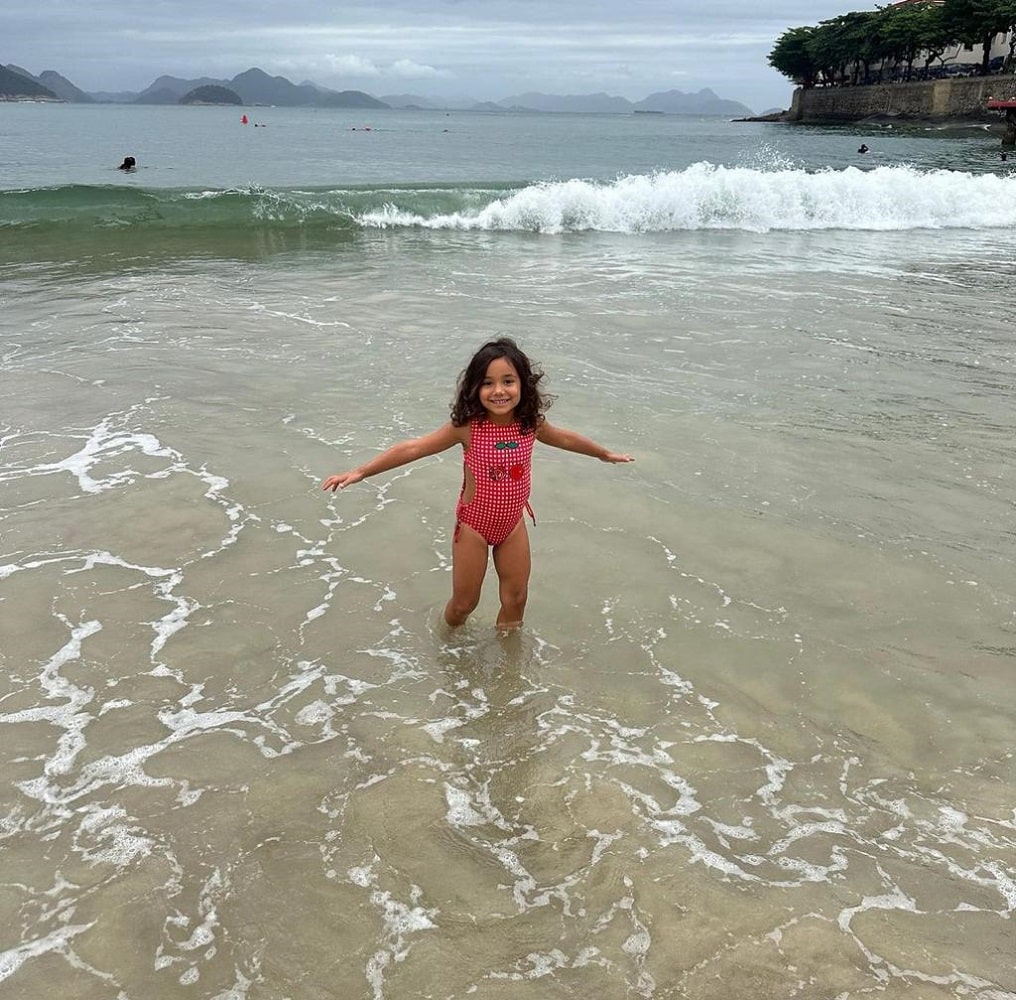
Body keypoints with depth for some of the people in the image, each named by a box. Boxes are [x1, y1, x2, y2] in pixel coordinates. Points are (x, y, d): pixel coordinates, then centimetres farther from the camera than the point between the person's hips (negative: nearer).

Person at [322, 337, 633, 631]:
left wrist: (605, 454, 23)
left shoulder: (531, 424, -12)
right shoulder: (468, 426, -23)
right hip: (474, 524, -3)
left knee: (516, 599, 14)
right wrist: (360, 472, -24)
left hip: (513, 523, 3)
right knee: (464, 603, 10)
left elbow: (565, 439, 8)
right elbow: (413, 448, -21)